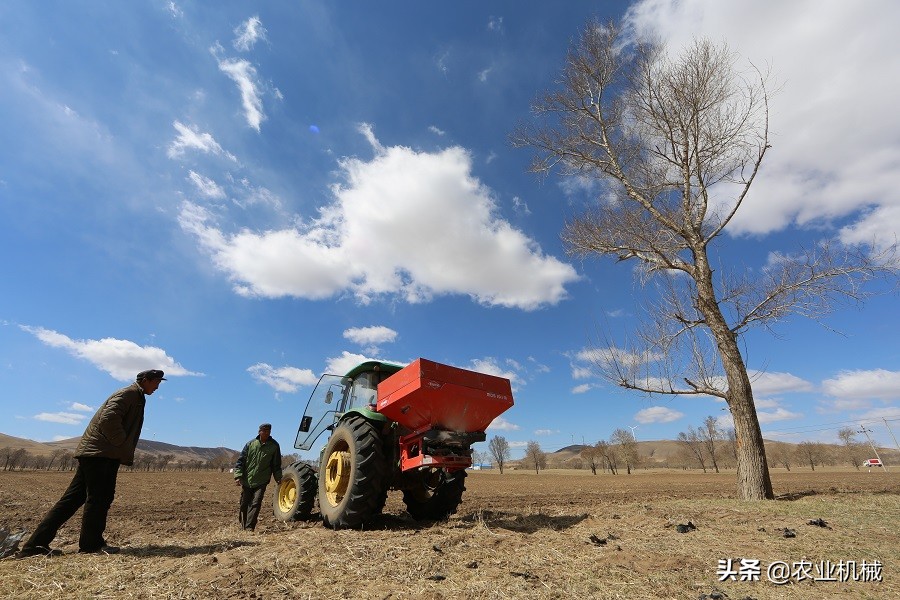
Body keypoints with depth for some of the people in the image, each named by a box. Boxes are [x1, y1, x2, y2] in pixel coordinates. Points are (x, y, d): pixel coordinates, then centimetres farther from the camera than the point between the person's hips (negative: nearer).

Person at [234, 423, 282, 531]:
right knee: (244, 504, 12)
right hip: (246, 481, 2)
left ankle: (249, 527, -3)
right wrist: (238, 475, -8)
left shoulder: (274, 446, -1)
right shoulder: (250, 444, -1)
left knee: (255, 504, -10)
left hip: (261, 482, -1)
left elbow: (276, 464, 6)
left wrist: (278, 477, 0)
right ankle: (243, 525, 32)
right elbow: (241, 460, 2)